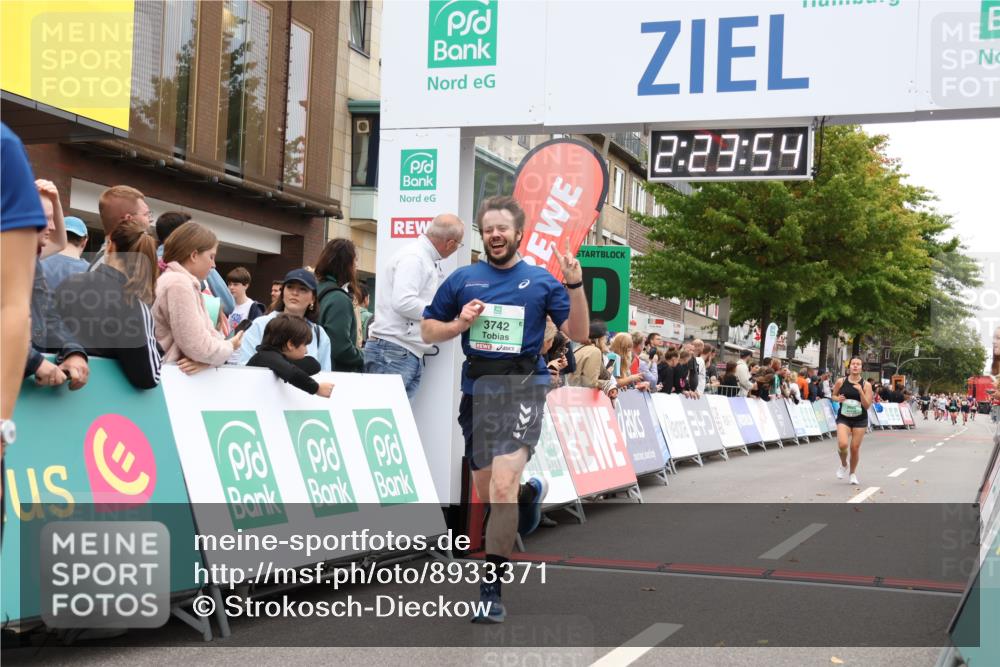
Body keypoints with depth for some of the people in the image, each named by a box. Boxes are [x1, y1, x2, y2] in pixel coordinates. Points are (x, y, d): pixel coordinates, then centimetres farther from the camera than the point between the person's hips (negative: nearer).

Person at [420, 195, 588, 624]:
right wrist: (459, 324, -7)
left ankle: (491, 587, -10)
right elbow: (427, 331, 12)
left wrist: (576, 285, -12)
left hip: (522, 389, -3)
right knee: (487, 494, 13)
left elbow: (578, 334, 2)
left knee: (502, 485, -20)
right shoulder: (462, 279, 8)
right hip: (476, 389, 4)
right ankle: (530, 492, 49)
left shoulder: (542, 281, 5)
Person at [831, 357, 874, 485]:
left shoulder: (866, 385, -5)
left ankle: (853, 473, 27)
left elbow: (867, 406, -8)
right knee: (842, 444, -20)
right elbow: (834, 395, 13)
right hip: (843, 418, 0)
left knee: (855, 447, 1)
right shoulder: (841, 382, -2)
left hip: (860, 420, 0)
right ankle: (843, 465, 13)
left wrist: (860, 391, -21)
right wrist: (838, 399, -10)